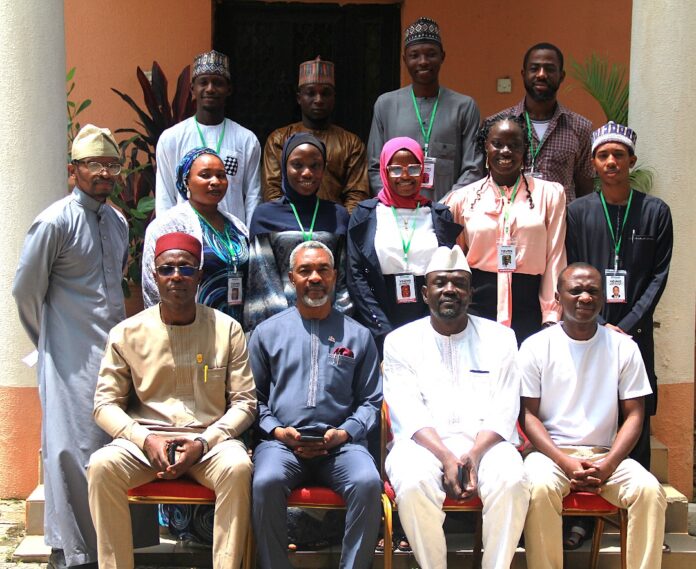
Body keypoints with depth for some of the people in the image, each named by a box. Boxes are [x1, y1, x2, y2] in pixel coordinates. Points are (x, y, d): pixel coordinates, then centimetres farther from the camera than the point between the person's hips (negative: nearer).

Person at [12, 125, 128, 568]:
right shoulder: (55, 222, -9)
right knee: (74, 452, -6)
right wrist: (52, 341, 7)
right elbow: (25, 290, -3)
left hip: (115, 351, 7)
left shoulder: (119, 222, 13)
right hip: (72, 362, -6)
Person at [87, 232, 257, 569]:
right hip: (144, 440, 1)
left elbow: (245, 402, 4)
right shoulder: (127, 333, 6)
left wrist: (203, 443, -12)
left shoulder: (227, 330, 4)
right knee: (102, 465, -30)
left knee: (237, 466, -34)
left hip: (210, 440, -1)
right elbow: (105, 404, 6)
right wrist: (145, 439, -12)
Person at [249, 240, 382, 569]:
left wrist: (345, 432, -3)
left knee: (368, 483, -31)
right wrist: (278, 431, -3)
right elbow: (255, 397, 14)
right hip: (282, 442, 0)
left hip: (340, 443, 1)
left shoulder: (357, 336, 16)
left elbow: (370, 401, 15)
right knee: (266, 482, -34)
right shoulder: (267, 332, 16)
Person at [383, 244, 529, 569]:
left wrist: (474, 456, -16)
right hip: (424, 443, -1)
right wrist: (446, 458, -19)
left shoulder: (499, 338, 11)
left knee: (512, 482, -31)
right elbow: (408, 413, -3)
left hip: (484, 442, 1)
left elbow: (503, 411, 2)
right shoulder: (400, 341, 9)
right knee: (414, 485, -33)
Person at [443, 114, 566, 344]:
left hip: (529, 309, 0)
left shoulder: (549, 194, 5)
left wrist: (551, 319, -1)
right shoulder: (462, 198, 7)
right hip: (477, 306, 1)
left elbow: (554, 259, 3)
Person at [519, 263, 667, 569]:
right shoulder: (536, 346, 1)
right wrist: (567, 464, -16)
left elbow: (634, 414, 4)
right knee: (540, 488, -34)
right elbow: (529, 415, -1)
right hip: (551, 452, -2)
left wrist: (608, 465, -12)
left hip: (605, 455, 2)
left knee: (650, 490, -27)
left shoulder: (624, 347, 5)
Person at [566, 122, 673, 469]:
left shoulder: (656, 212, 7)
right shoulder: (578, 213, 7)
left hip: (636, 334, 0)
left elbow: (659, 275, 3)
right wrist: (601, 326, -5)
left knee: (637, 418, 0)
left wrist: (627, 326, -6)